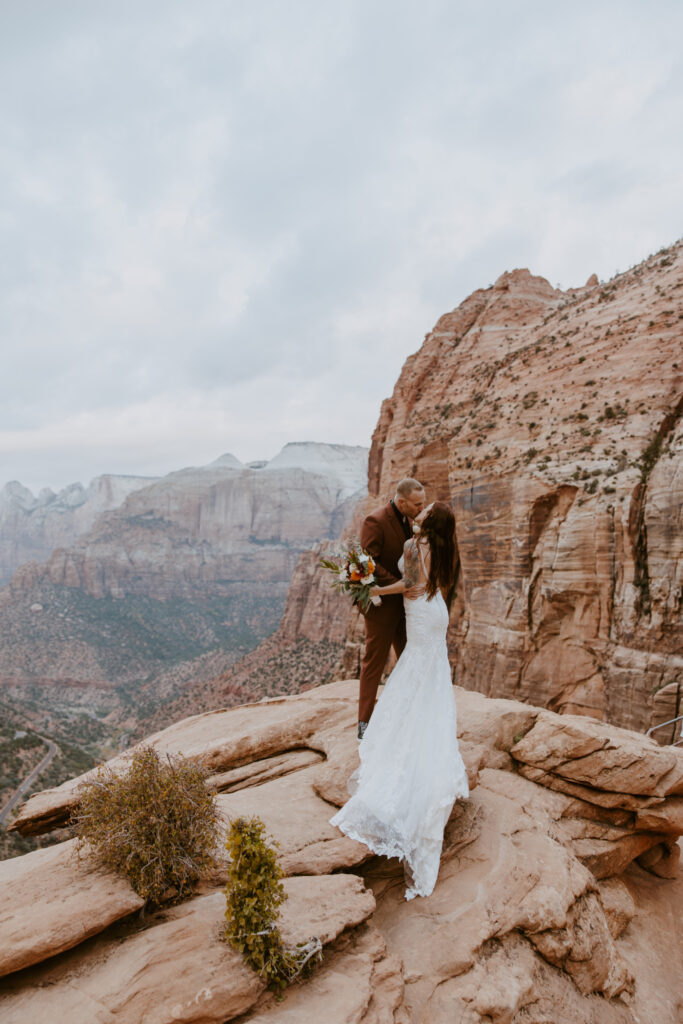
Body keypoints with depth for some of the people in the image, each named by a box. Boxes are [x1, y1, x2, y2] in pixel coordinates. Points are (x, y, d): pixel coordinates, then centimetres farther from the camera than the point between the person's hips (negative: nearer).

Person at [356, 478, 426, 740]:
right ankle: (364, 724, 14)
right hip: (382, 603, -8)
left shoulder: (407, 520, 7)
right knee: (374, 662, 2)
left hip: (403, 603, 8)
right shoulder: (375, 521, -19)